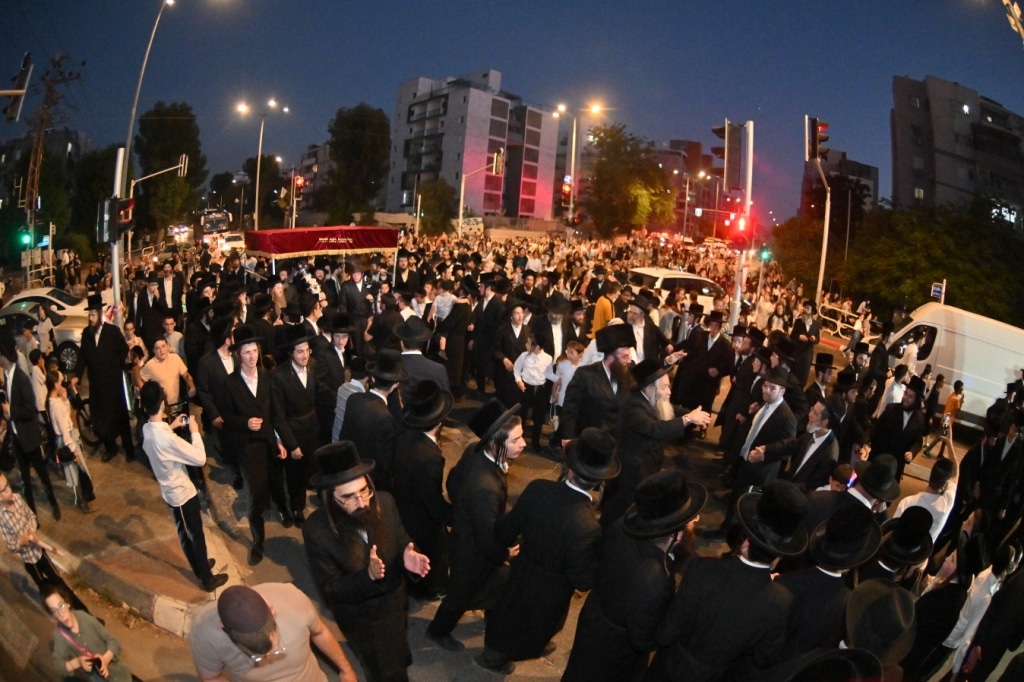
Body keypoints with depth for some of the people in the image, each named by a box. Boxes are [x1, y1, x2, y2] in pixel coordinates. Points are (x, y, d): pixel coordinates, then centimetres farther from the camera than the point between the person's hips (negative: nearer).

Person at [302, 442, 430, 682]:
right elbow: (330, 590, -22)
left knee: (398, 660, 32)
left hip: (395, 601, 4)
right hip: (360, 617, -3)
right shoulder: (316, 531, -30)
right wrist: (368, 575, -40)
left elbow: (401, 543, -8)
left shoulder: (385, 502, -23)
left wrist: (407, 559, -31)